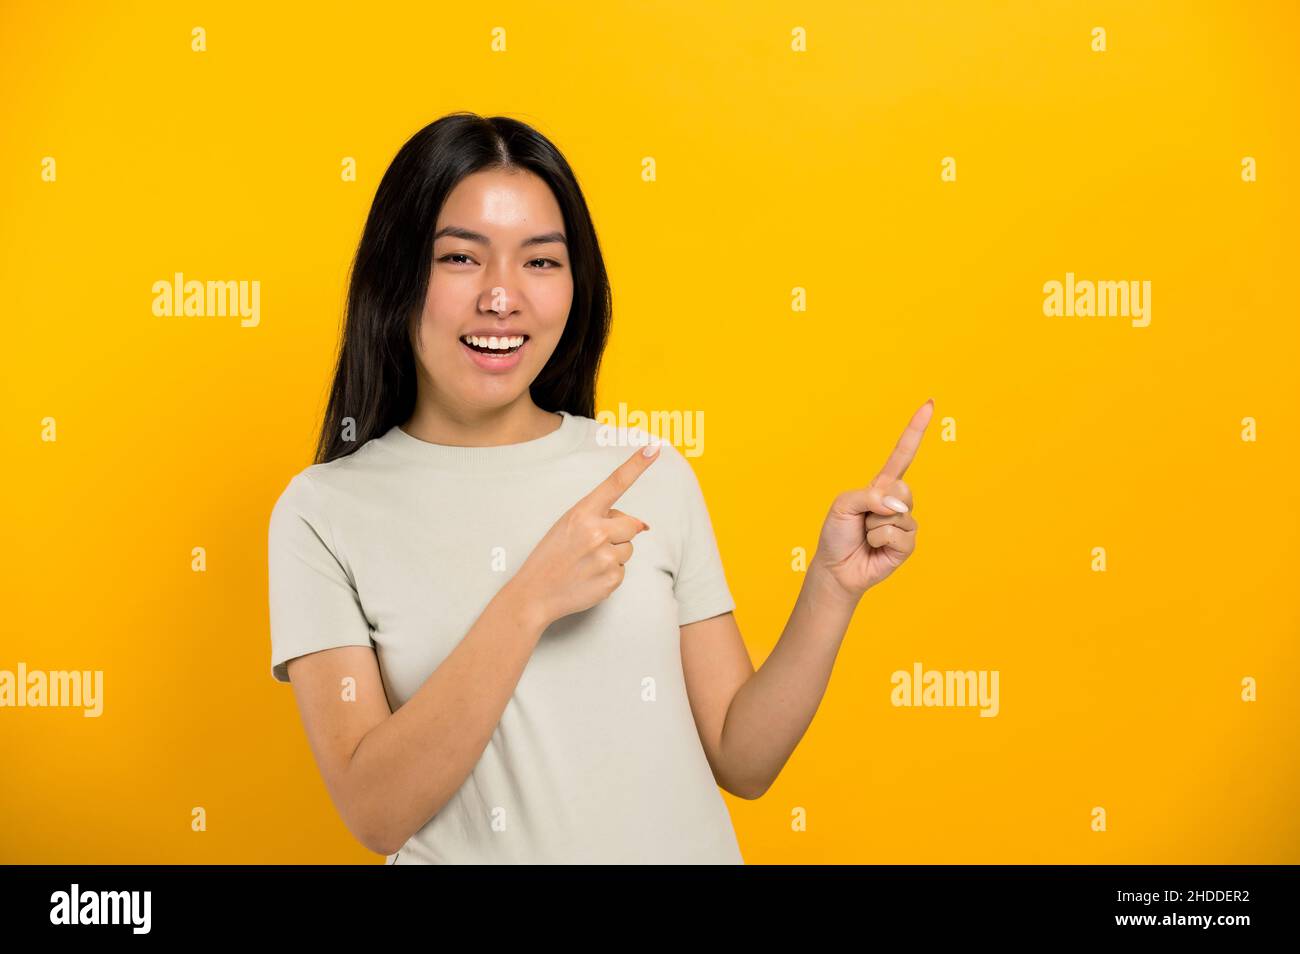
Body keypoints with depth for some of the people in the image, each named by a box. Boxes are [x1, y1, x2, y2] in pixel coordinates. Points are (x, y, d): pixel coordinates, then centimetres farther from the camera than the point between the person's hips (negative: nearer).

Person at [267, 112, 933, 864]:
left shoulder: (654, 474, -6)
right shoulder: (324, 512, -10)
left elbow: (741, 762, -3)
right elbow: (376, 814, -17)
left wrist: (832, 590, -17)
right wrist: (529, 602, -26)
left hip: (684, 847, 2)